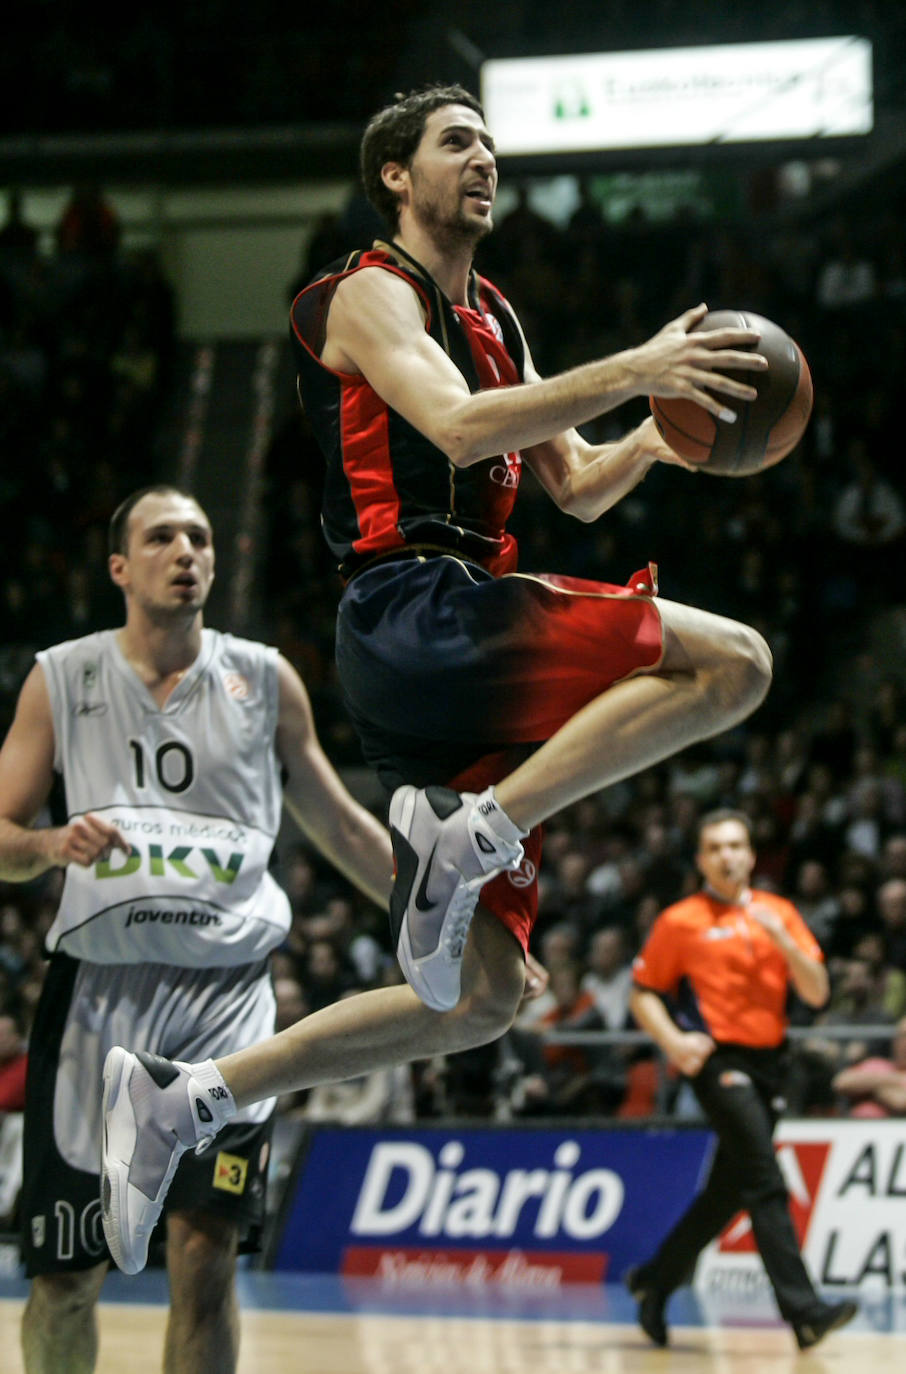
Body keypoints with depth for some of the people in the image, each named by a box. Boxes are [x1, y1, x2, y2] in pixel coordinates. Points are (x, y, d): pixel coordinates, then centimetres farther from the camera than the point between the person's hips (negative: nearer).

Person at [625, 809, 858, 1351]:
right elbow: (643, 995, 6)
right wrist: (674, 1041, -12)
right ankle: (803, 1308, -23)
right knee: (766, 1183, -17)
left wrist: (781, 938, -10)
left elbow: (817, 992, 6)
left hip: (768, 1062, 5)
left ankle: (656, 1281, 29)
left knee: (727, 1192, 12)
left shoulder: (778, 912, 12)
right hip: (720, 1059, -5)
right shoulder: (681, 921, 2)